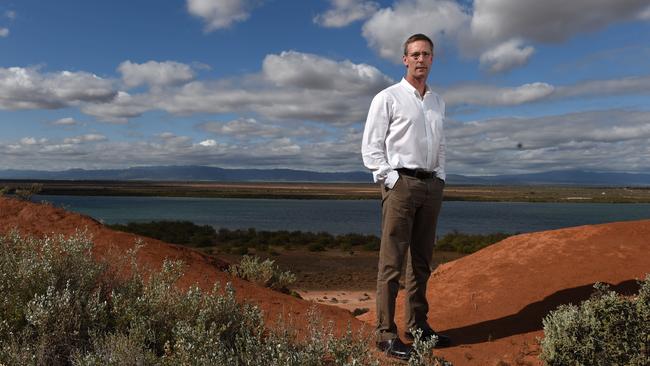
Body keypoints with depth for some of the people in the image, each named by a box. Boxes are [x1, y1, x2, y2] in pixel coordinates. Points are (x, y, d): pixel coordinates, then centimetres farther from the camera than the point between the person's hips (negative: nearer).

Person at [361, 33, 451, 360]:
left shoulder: (437, 102, 18)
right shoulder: (387, 98, -1)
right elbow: (371, 148, -6)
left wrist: (440, 179, 11)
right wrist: (393, 180, -13)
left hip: (431, 185, 6)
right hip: (400, 183, -6)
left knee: (421, 261, 11)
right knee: (392, 262, -6)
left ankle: (417, 325, 21)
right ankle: (386, 334, -1)